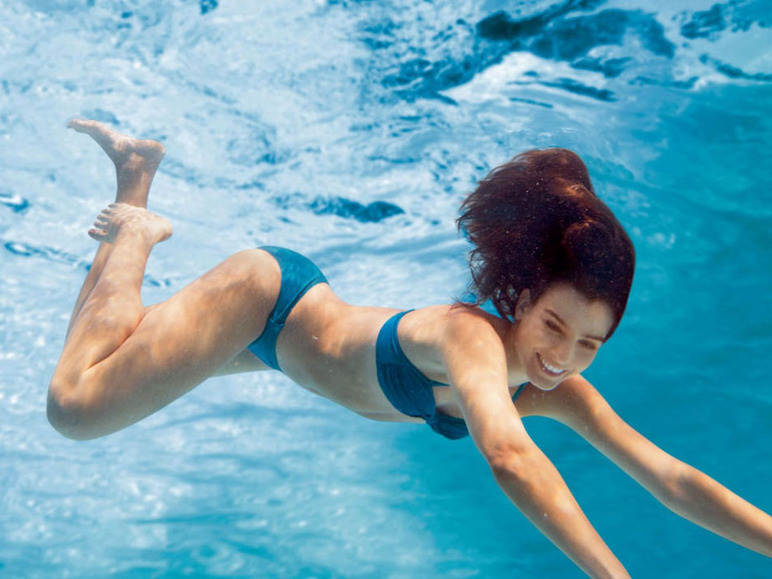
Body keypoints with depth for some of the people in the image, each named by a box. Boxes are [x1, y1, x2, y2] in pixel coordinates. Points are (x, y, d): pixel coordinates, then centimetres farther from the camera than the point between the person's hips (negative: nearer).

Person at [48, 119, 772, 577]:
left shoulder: (559, 392, -17)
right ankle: (136, 234, 12)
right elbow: (509, 456, -58)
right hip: (262, 293, -6)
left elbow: (675, 481, -18)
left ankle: (137, 177, 39)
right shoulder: (472, 335, -39)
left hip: (306, 304, 6)